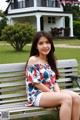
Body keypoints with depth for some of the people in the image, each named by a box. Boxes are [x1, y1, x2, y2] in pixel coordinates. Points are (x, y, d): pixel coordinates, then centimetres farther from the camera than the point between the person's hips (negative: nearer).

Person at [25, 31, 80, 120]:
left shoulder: (50, 60, 17)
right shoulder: (33, 60, -5)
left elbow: (54, 81, 12)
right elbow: (36, 83, -12)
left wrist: (58, 93, -9)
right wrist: (54, 93, -11)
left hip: (52, 93, 7)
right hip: (37, 95, -7)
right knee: (67, 98, -30)